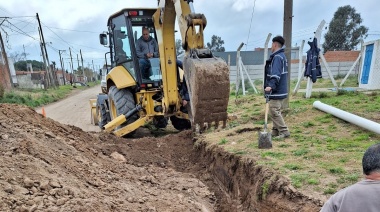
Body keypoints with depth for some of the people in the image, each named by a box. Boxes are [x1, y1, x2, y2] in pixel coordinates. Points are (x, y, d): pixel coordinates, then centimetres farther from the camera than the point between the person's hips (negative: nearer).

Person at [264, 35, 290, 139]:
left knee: (274, 111, -9)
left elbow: (276, 74, -29)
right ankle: (276, 131, 23)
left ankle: (284, 132, -4)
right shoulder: (281, 56, 17)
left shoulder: (277, 57, -15)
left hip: (276, 91, -11)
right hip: (279, 90, 11)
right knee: (275, 111, 15)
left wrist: (271, 85, -37)